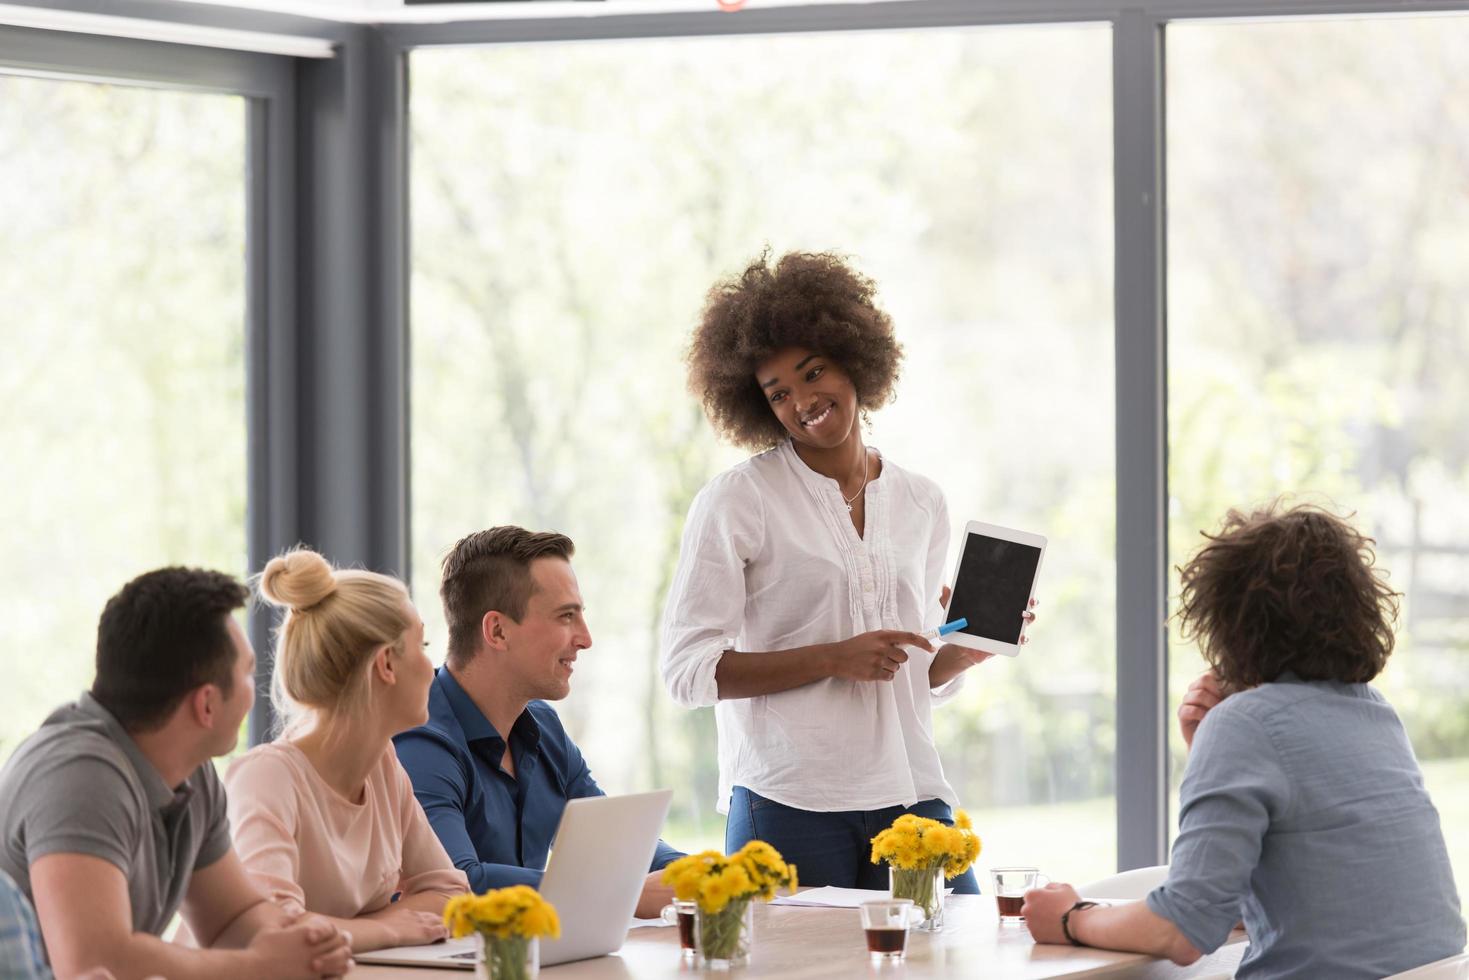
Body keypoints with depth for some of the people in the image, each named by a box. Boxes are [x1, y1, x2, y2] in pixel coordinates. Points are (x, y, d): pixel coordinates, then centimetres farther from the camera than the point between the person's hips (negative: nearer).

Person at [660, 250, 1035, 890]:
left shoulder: (922, 504, 15)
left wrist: (970, 648, 1)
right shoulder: (737, 500, -1)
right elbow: (688, 670, -7)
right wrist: (834, 657, -13)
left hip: (912, 795, 4)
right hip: (789, 806, -4)